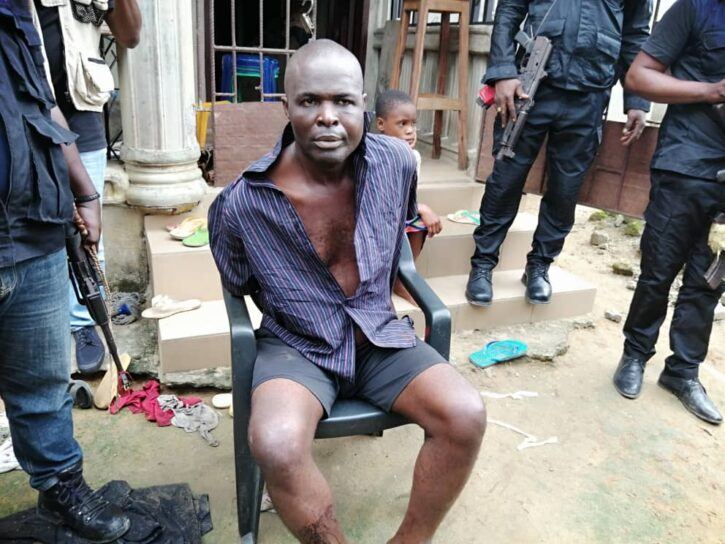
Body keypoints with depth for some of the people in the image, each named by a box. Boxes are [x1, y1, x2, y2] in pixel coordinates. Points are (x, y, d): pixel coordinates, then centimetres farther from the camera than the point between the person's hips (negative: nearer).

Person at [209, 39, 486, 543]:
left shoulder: (397, 162, -6)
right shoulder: (241, 204, -15)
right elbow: (237, 288, 5)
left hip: (379, 335, 3)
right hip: (297, 345, -2)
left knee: (466, 415, -19)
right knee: (278, 444, -32)